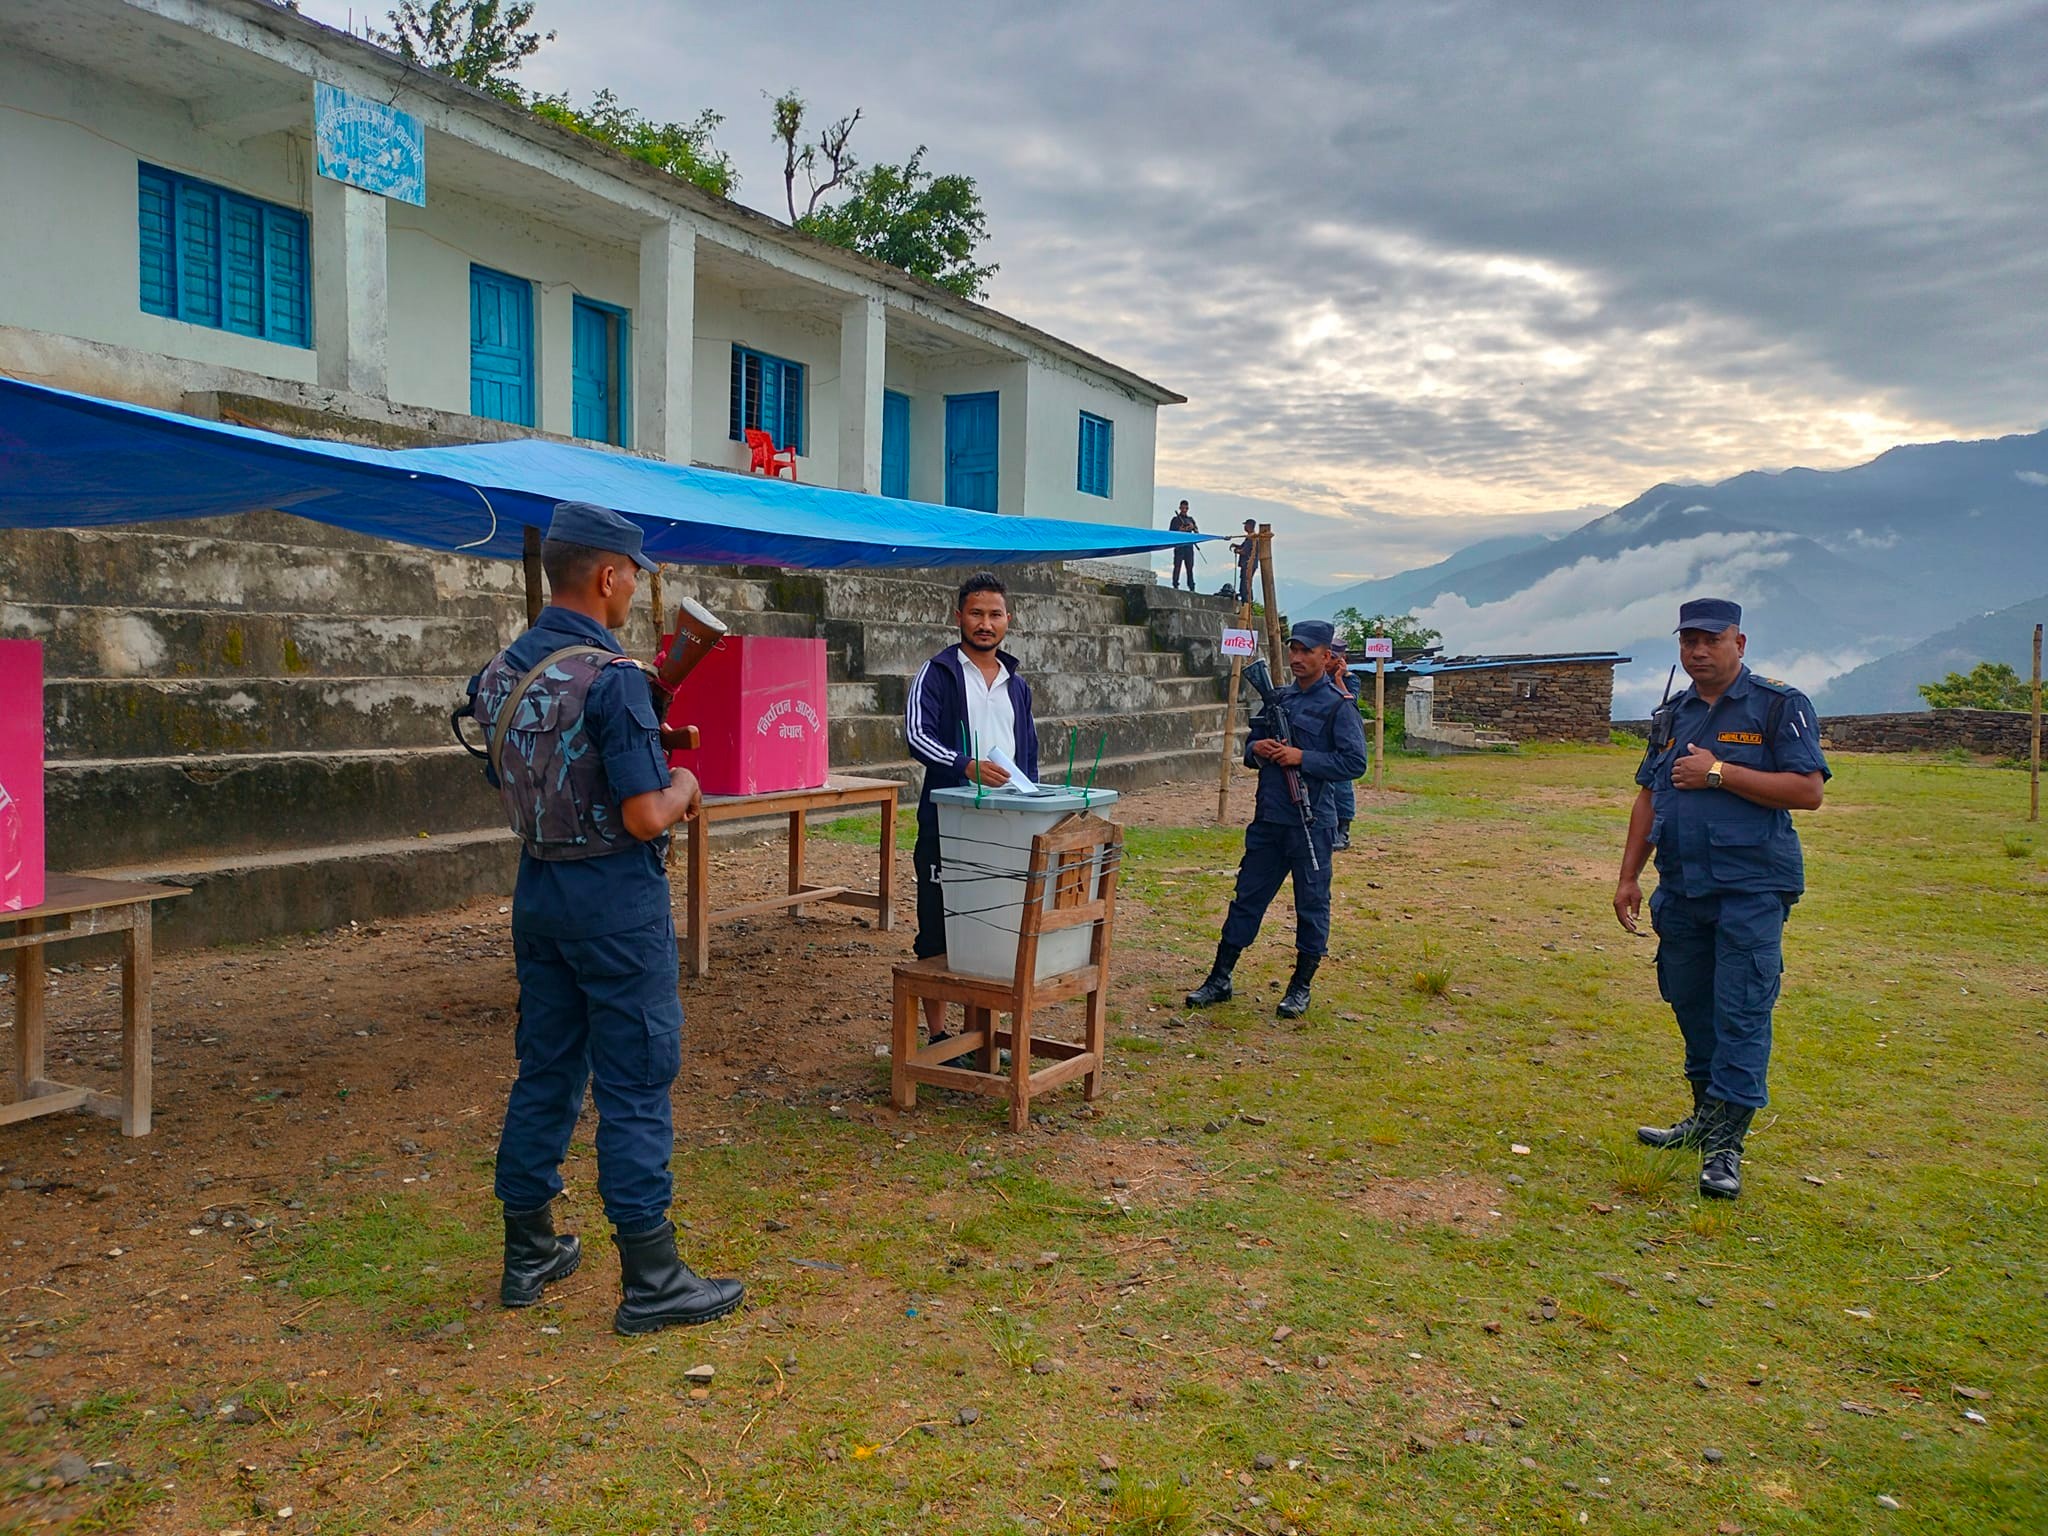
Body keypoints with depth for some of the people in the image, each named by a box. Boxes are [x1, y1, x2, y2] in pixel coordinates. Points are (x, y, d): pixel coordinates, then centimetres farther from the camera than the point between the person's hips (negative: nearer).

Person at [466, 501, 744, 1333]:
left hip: (537, 888, 8)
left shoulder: (498, 674, 6)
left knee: (544, 1071, 17)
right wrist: (681, 787, -1)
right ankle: (650, 1279, 10)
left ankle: (529, 1252, 28)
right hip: (615, 898, -8)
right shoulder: (612, 677, -20)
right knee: (634, 1086, 0)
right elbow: (646, 816, -23)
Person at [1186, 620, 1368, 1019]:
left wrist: (1301, 758, -19)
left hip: (1310, 823, -6)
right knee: (1247, 897, 9)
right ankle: (1220, 979, 16)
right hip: (1268, 820, 6)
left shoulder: (1338, 707, -5)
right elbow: (1251, 748, 20)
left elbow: (1355, 762, -12)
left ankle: (1300, 987, 17)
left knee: (1312, 904, 6)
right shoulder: (1278, 699, 13)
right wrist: (1257, 750, -3)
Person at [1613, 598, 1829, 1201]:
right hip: (1680, 888, 6)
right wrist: (1628, 876, 12)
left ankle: (1726, 1145, -3)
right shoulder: (1671, 716, 14)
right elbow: (1648, 798, 16)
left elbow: (1808, 791, -14)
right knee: (1691, 1007, 13)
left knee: (1741, 1013, -6)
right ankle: (1706, 1117, 28)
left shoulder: (1779, 706, -5)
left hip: (1752, 889, -6)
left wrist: (1719, 772, -17)